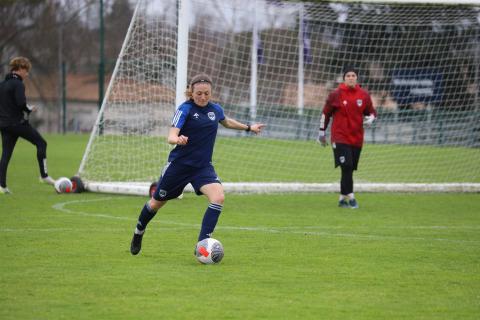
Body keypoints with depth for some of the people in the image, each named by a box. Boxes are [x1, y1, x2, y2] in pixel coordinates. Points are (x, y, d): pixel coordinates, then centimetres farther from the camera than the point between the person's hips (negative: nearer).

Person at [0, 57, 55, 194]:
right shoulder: (18, 84, -13)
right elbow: (21, 103, -24)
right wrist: (29, 109, -5)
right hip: (18, 122, -8)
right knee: (41, 143, 7)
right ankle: (44, 175, 5)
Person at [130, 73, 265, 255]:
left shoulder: (215, 110, 2)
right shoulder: (185, 109, -15)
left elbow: (227, 122, 27)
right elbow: (171, 136, -26)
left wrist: (249, 128, 32)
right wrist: (177, 139, -48)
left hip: (203, 167, 4)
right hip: (179, 164, -3)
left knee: (218, 197, -23)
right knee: (157, 202, 13)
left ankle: (202, 243, -18)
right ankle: (138, 233, 42)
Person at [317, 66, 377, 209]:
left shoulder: (364, 95, 5)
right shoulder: (336, 95, -3)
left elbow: (371, 112, 16)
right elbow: (326, 113, 5)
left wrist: (370, 119, -8)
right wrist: (322, 132, 8)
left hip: (357, 139, 4)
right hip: (340, 137, -3)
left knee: (349, 169, 7)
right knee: (346, 167, -15)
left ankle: (343, 198, 18)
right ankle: (350, 197, -11)